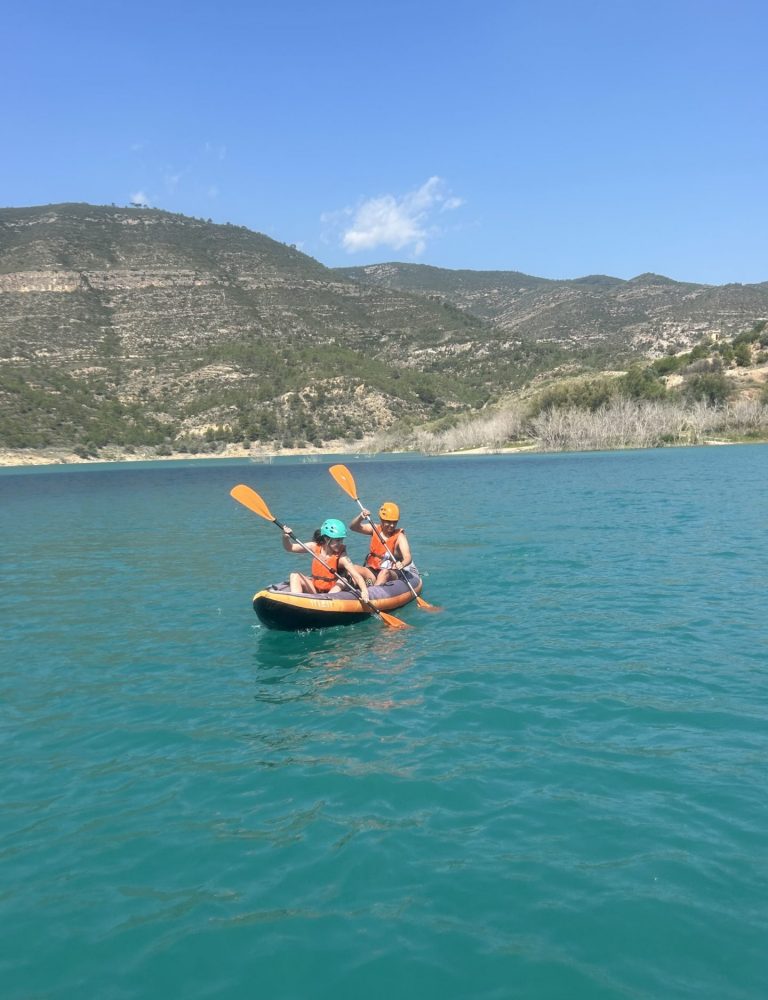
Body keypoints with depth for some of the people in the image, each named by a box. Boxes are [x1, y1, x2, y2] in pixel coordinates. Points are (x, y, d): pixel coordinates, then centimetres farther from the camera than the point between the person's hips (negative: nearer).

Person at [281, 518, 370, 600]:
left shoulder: (341, 557, -19)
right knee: (295, 576, -16)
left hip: (333, 590, -4)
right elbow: (289, 548, 0)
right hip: (315, 589, 4)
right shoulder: (315, 547, -8)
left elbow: (357, 576, -30)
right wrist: (285, 537, -21)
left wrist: (364, 591, -48)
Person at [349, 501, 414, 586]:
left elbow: (408, 557, -18)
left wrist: (402, 564, -42)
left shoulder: (399, 536, -6)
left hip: (392, 573, -4)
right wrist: (360, 517, -23)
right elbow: (353, 527, -2)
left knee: (385, 573, -38)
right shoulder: (375, 529, 5)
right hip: (372, 570, 4)